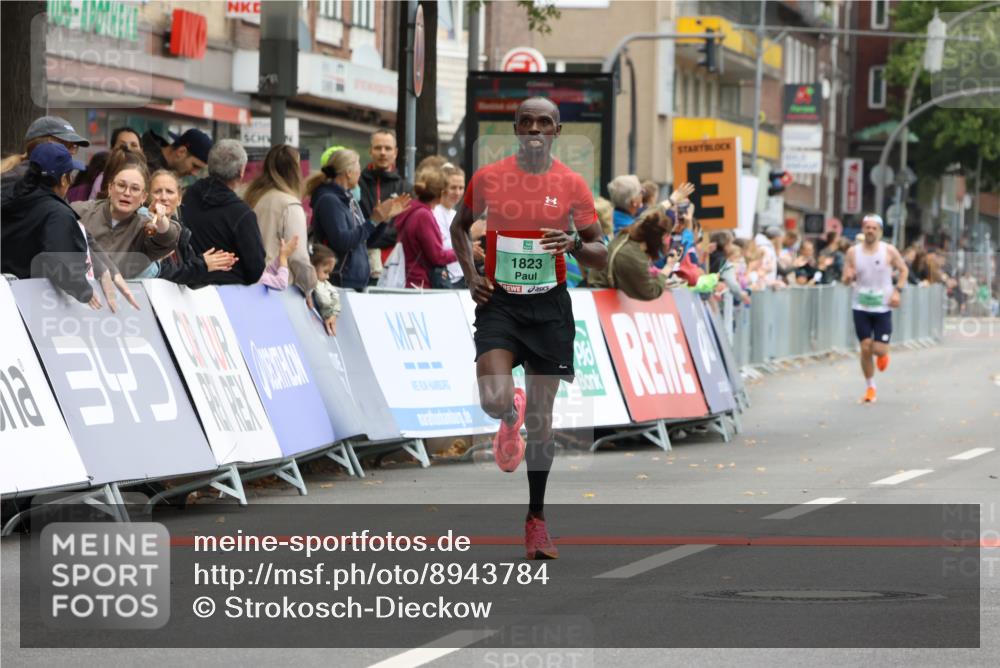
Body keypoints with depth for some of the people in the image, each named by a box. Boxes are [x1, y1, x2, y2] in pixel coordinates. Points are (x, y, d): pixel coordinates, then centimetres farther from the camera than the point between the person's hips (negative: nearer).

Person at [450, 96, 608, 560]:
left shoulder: (572, 185, -2)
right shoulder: (487, 178, -1)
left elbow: (601, 257, 3)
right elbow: (460, 227, 17)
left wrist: (575, 244, -19)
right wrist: (470, 277, 3)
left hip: (549, 306, 1)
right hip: (499, 302, -1)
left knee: (542, 415, 4)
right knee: (494, 400, -22)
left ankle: (536, 518, 16)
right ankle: (510, 420, 18)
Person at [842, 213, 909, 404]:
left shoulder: (889, 251, -5)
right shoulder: (853, 252, -2)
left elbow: (903, 270, 7)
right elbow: (846, 279, 3)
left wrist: (898, 290, -7)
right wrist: (848, 277, -21)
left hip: (883, 307, -1)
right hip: (861, 307, 1)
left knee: (879, 350, -7)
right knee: (865, 348, -1)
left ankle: (883, 355, 33)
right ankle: (869, 387, 15)